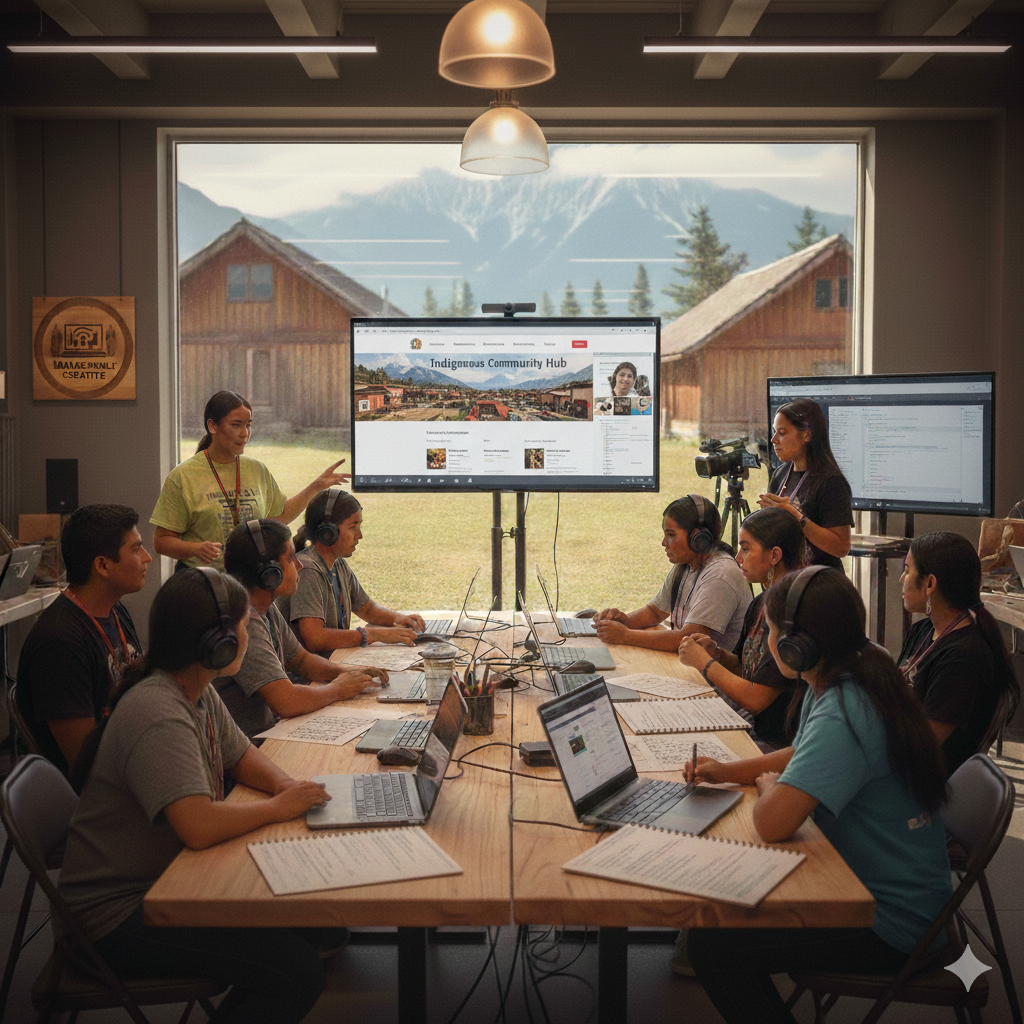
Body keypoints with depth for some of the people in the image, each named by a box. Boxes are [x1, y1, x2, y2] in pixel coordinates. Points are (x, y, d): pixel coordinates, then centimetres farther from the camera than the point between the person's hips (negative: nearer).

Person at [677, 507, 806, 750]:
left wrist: (704, 661, -10)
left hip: (780, 745, -8)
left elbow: (755, 699, -21)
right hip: (751, 728, 8)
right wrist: (717, 653, 0)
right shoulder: (759, 605, 6)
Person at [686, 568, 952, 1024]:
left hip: (891, 924, -10)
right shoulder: (850, 683, 1)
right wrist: (728, 771, 7)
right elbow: (804, 755, 20)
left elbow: (772, 823, -36)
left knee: (710, 946, -14)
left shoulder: (840, 719, -30)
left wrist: (766, 785, -13)